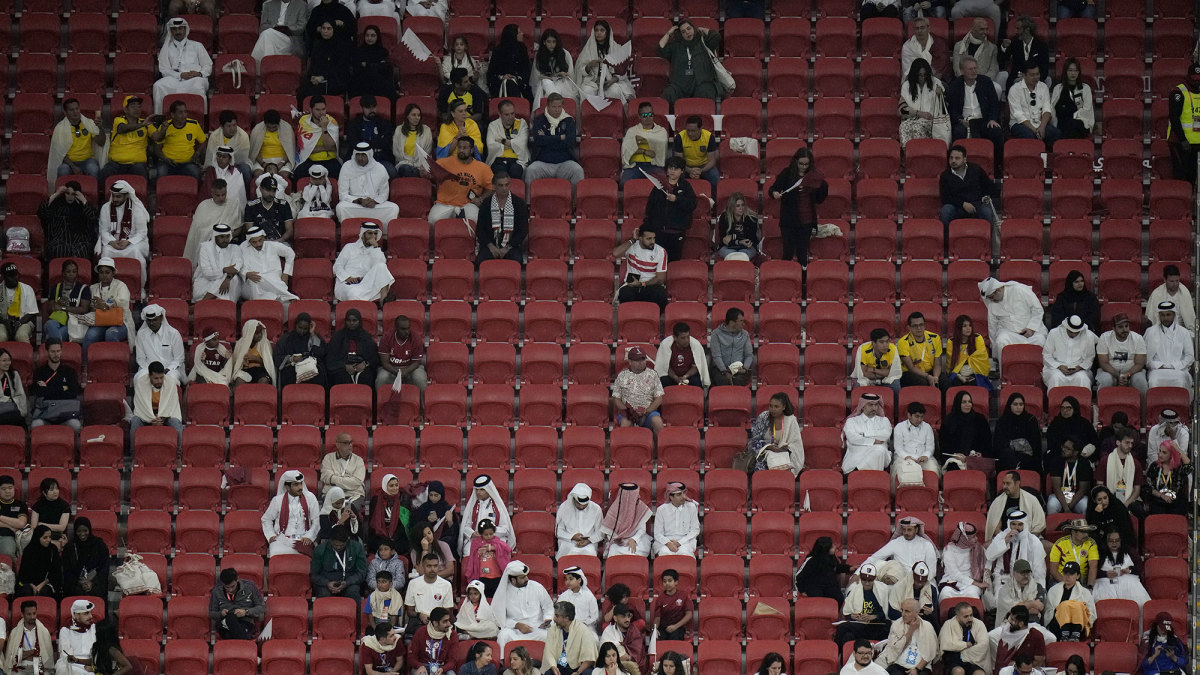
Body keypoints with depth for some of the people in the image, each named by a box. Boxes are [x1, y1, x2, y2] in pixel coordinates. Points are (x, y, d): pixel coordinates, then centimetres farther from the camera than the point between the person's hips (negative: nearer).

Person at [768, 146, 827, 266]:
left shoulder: (815, 176, 3)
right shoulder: (787, 174, -3)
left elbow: (819, 200, 8)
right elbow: (773, 188, -6)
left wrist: (824, 186, -9)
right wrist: (774, 193, -28)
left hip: (806, 221, 2)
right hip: (789, 220, -2)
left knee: (803, 254, 7)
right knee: (788, 253, -2)